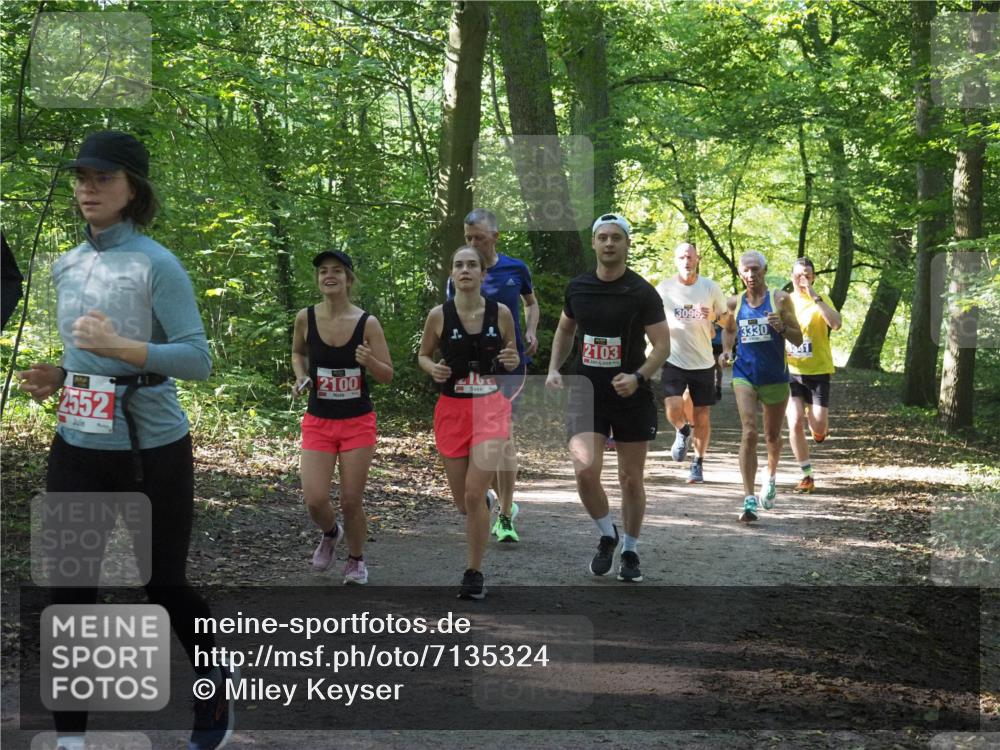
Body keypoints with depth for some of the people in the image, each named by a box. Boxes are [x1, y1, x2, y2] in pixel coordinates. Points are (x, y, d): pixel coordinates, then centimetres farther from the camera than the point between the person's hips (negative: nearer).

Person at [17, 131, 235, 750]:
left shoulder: (157, 265, -11)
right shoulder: (66, 266, 10)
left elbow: (198, 360, -15)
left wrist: (119, 346, -26)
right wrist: (55, 379, 3)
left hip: (152, 453, -5)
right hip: (78, 450, 5)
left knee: (164, 583, 8)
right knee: (70, 590, 1)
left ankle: (220, 684, 35)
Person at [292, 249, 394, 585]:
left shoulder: (367, 323, -10)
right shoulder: (306, 318, -5)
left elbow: (387, 375, -5)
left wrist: (369, 361, -25)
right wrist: (301, 377, -3)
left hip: (357, 422, -1)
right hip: (318, 421, 1)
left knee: (351, 502, 2)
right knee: (315, 501, -7)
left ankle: (356, 560, 29)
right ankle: (330, 534, 29)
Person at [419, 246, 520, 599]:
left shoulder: (501, 313, -3)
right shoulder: (439, 315, -5)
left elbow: (513, 357, 10)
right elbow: (423, 355, 9)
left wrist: (512, 361, -12)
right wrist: (432, 368, -13)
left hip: (491, 408, -1)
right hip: (452, 409, 1)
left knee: (474, 494, -14)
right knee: (462, 500, 10)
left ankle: (474, 573, 0)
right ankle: (484, 504, 49)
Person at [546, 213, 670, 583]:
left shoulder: (642, 292, -8)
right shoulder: (578, 287, 3)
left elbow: (662, 345, -8)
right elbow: (565, 330, 20)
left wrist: (638, 376, -24)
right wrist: (554, 369, 7)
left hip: (632, 396, -2)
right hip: (586, 392, 2)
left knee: (631, 479, 7)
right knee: (585, 469, -17)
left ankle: (630, 550, 27)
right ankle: (607, 535, 8)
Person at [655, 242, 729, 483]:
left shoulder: (711, 288, -2)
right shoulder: (664, 288, -4)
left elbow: (726, 317, 9)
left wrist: (714, 316, -13)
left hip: (703, 363, 1)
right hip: (674, 361, -1)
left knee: (701, 416, 5)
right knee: (673, 409, -18)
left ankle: (698, 463, 25)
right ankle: (683, 432, 18)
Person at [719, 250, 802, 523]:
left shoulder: (780, 299, -4)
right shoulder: (735, 303, 4)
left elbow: (798, 339, -4)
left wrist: (781, 327, -23)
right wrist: (726, 350, 5)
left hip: (775, 376, 0)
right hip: (744, 375, 0)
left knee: (772, 436, 15)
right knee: (749, 433, -16)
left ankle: (771, 477, 46)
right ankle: (749, 499, -19)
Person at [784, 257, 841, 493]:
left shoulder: (821, 300, -5)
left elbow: (836, 324, -25)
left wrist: (815, 297, -27)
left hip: (818, 371, -2)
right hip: (791, 372, 2)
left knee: (819, 429, -6)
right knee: (795, 424, -11)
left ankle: (815, 419, 32)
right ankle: (807, 476, 1)